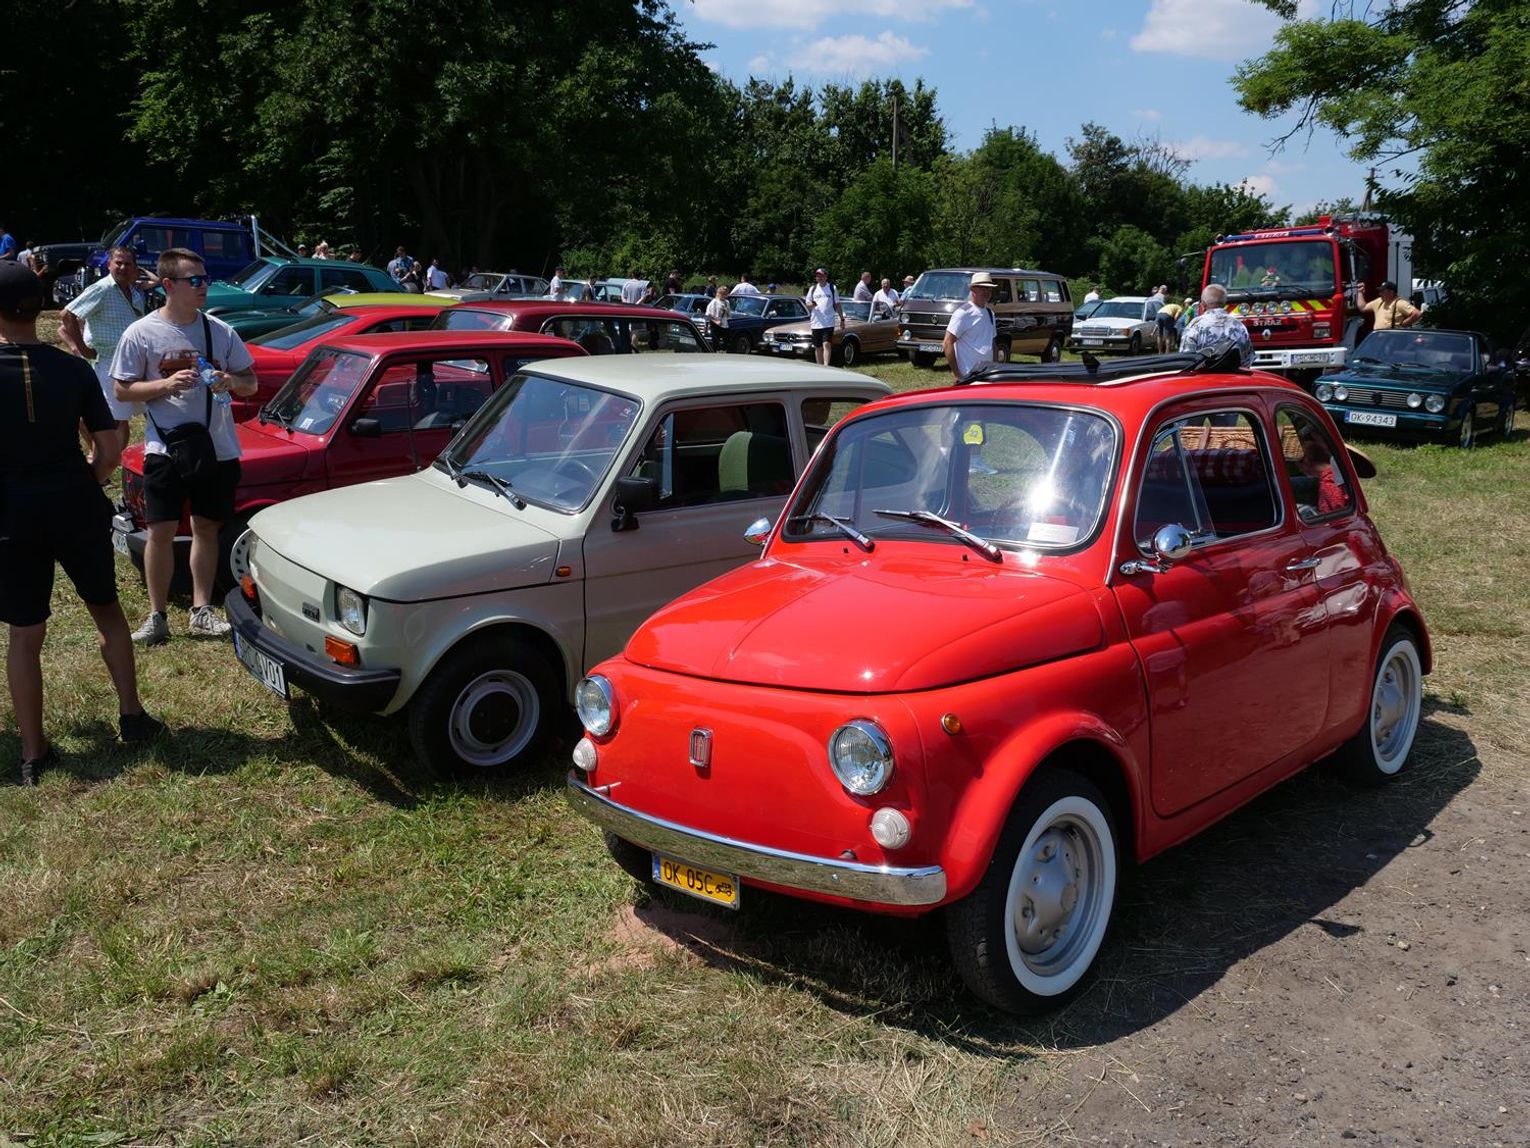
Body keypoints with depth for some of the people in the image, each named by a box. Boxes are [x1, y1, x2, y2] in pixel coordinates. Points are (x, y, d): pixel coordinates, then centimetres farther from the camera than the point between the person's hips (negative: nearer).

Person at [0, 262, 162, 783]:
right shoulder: (73, 369, -4)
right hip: (75, 503, 2)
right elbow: (109, 451, -4)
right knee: (106, 608, 21)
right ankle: (132, 717, 24)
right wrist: (81, 488, 13)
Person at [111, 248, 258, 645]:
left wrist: (232, 381, -14)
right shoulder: (141, 333, -4)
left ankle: (202, 611, 17)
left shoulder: (220, 331, 3)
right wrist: (167, 384, -18)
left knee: (206, 528, 9)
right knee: (161, 532, -2)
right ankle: (157, 616, 8)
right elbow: (122, 390, -2)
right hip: (165, 448, -2)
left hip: (217, 448, 3)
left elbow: (251, 384, 9)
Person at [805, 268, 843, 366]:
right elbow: (808, 304, 13)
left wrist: (842, 319, 6)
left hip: (828, 322, -3)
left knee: (827, 344, -16)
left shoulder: (832, 288, 7)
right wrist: (811, 305, -12)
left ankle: (826, 365, -23)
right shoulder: (812, 289, 12)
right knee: (818, 347, 7)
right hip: (815, 323, 3)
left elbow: (837, 305, 10)